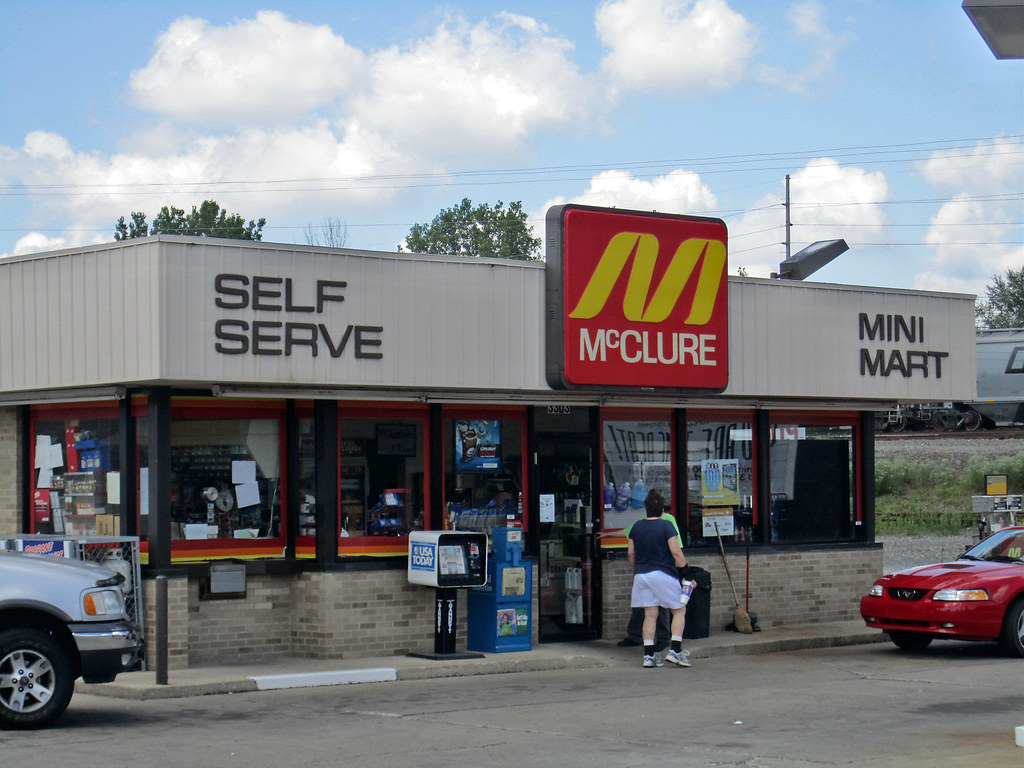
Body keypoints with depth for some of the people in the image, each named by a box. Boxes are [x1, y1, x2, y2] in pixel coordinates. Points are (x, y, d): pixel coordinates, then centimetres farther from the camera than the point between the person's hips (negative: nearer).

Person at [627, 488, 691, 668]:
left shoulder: (636, 527, 7)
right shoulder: (666, 526, -8)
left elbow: (631, 553, 13)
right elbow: (676, 553, -12)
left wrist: (636, 572, 27)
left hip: (641, 574, 5)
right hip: (663, 574, -5)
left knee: (650, 614, 7)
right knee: (679, 611, 7)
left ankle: (648, 655, 3)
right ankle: (675, 650, -4)